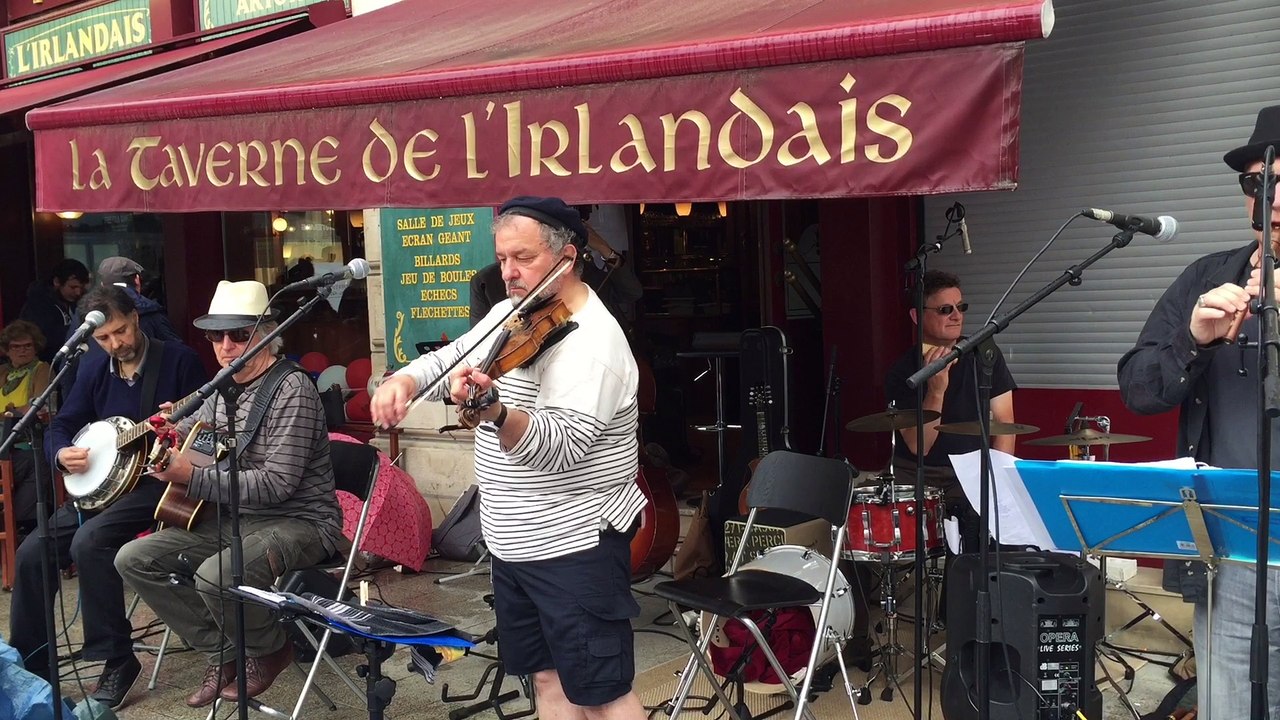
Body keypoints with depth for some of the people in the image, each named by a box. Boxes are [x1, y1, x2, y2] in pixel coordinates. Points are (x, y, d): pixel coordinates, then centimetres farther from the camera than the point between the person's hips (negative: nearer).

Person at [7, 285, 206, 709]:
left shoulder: (178, 360, -8)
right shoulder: (95, 371, 10)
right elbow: (61, 426, 15)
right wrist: (61, 453, -7)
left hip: (161, 480, -7)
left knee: (90, 542, -30)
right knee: (32, 552, -6)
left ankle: (117, 660, -18)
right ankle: (29, 665, 8)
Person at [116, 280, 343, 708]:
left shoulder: (292, 388, -18)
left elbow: (277, 484, -24)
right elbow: (191, 433, 28)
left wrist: (192, 478, -25)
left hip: (298, 523, -9)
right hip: (233, 518, 9)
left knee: (215, 576, -34)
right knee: (134, 559, 0)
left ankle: (269, 650, -1)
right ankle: (222, 654, 8)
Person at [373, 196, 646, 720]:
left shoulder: (590, 342, -21)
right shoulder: (511, 314, 7)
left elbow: (559, 448, -31)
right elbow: (451, 358, 10)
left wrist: (495, 411, -49)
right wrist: (403, 379, -12)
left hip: (576, 546, -9)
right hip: (515, 544, 9)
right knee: (547, 676, 18)